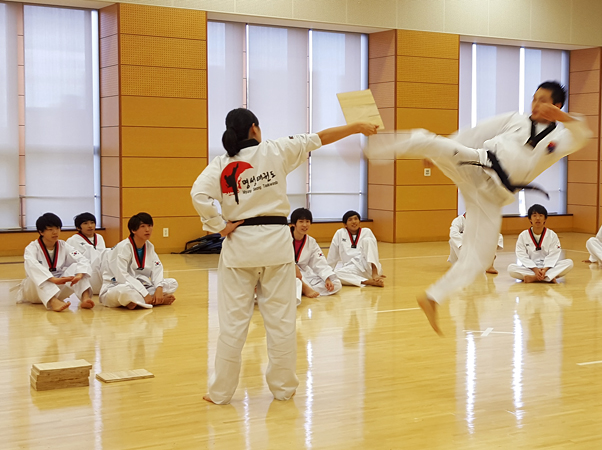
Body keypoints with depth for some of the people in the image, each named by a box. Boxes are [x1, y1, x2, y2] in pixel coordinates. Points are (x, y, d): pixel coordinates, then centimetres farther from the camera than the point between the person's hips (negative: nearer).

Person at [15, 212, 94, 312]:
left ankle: (85, 298, -42)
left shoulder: (63, 246, 0)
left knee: (76, 267, -18)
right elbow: (32, 266, -34)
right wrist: (53, 279, -50)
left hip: (57, 289, 3)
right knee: (38, 276, -36)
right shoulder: (32, 248, -12)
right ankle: (53, 303, -61)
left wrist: (79, 275, -37)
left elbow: (83, 260, -13)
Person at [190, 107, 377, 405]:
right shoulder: (276, 151, -1)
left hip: (239, 246, 1)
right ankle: (283, 386, 19)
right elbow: (318, 138, 7)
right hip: (275, 243, 0)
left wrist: (220, 227, -6)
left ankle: (220, 391, 12)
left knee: (233, 321, 5)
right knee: (281, 319, 9)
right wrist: (356, 127, 16)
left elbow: (199, 195, -16)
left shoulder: (221, 165, -1)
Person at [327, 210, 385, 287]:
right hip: (352, 270, 0)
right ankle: (370, 282, -36)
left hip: (369, 268, 0)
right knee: (336, 273, -30)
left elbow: (374, 254, 4)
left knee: (367, 240, -19)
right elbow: (332, 257, 11)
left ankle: (374, 274, -32)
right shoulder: (340, 233, 5)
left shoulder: (367, 232, 6)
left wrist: (374, 273, -5)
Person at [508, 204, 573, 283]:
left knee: (569, 263, -24)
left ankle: (533, 278, -33)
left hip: (548, 267, 1)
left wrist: (545, 269, -26)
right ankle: (549, 277, -31)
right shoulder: (523, 236, 0)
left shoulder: (552, 235, 1)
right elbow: (522, 256, -8)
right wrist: (535, 269, -23)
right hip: (530, 267, -1)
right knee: (511, 268, -29)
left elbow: (553, 255, -8)